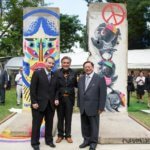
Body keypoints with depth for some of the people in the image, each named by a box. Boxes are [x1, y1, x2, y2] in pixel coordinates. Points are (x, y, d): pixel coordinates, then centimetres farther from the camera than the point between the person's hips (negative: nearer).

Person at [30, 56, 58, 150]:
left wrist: (56, 99, -4)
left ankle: (49, 140, 30)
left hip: (51, 104, 4)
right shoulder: (37, 73, -6)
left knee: (49, 124, 14)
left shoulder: (54, 75, 8)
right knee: (36, 124, 7)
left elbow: (56, 89, 12)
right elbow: (32, 89, -9)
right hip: (39, 104, -4)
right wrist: (34, 102, -13)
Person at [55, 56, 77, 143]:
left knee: (68, 118, 11)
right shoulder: (57, 73, -5)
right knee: (60, 118, 12)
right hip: (60, 98, -1)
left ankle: (68, 135, 26)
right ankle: (60, 135, 27)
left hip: (69, 98, 1)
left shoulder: (73, 73, 1)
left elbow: (76, 85, 3)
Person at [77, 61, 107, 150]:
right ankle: (86, 140, 29)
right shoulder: (81, 79, 10)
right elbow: (79, 92, 14)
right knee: (85, 126, 14)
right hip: (83, 108, 5)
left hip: (93, 107, -5)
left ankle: (93, 142, 21)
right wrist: (79, 104, 9)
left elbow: (103, 94, -9)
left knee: (93, 126, 7)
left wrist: (101, 108, -11)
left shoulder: (100, 79, -8)